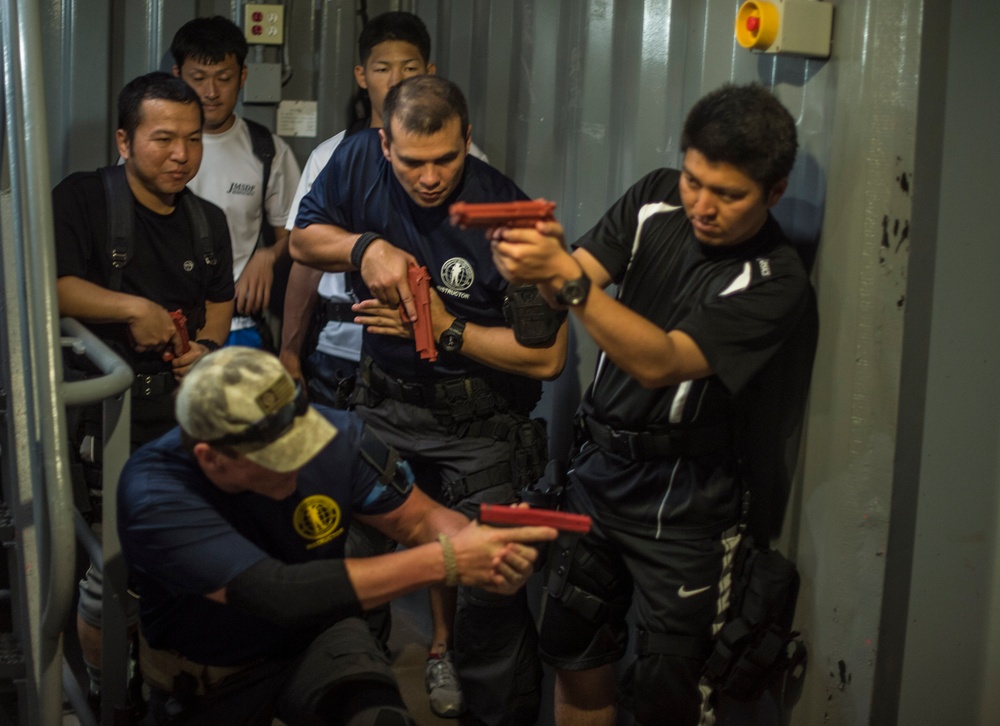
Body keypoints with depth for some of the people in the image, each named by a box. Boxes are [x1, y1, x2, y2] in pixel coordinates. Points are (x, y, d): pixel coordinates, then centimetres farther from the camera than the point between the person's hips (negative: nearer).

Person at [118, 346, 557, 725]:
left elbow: (420, 520, -9)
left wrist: (474, 541, -34)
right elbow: (280, 595, -39)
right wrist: (444, 560, -41)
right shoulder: (155, 496, -31)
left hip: (315, 640, 1)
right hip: (206, 679, 0)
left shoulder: (337, 438, -22)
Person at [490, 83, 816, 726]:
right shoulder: (657, 200, -1)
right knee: (574, 650, 16)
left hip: (681, 504, -5)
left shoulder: (776, 282, -18)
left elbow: (659, 361, -28)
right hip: (598, 464, 5)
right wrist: (531, 257, -33)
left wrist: (565, 275, -39)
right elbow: (569, 290, -9)